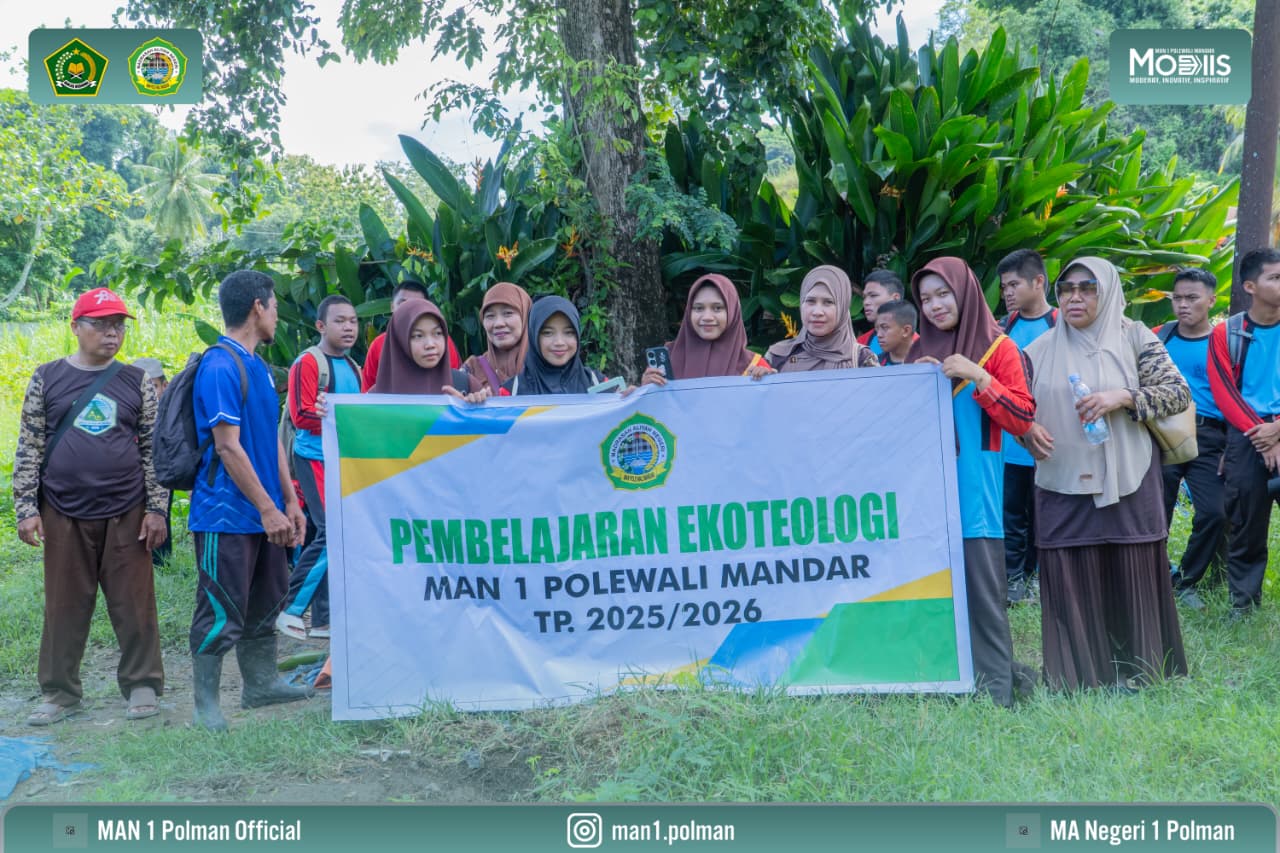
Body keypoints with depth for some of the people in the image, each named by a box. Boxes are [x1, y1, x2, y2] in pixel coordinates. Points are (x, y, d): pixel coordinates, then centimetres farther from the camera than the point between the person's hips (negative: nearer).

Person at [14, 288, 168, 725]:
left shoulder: (137, 382, 5)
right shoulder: (47, 378, 4)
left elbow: (153, 449, 6)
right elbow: (29, 447, 3)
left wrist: (156, 508, 0)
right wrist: (26, 508, -3)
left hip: (126, 514, 0)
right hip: (64, 514, 0)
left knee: (135, 606, 3)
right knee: (64, 607, 7)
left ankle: (142, 686, 16)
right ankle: (59, 693, 19)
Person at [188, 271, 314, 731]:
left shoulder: (257, 366, 14)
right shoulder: (220, 367, -16)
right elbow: (228, 447, -20)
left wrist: (290, 501, 13)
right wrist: (268, 509, -18)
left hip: (263, 513, 9)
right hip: (228, 515, -9)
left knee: (264, 604, 18)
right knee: (221, 613, -2)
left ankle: (261, 684, 30)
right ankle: (206, 705, 8)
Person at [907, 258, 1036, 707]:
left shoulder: (998, 348, 1)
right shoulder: (920, 351, 15)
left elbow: (1021, 418, -5)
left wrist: (978, 377, -14)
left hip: (976, 484, -4)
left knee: (982, 583, -7)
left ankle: (995, 683, 0)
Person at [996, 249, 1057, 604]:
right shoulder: (1005, 327, 9)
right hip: (1008, 440, 4)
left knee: (1041, 509, 8)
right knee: (1012, 509, 6)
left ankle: (1036, 576, 19)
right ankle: (1013, 578, 12)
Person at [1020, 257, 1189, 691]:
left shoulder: (1134, 338, 1)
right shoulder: (1041, 349, 7)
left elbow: (1179, 392, -3)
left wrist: (1123, 397, -17)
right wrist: (1028, 429, -9)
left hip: (1127, 482, -2)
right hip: (1062, 485, 2)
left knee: (1131, 578, 2)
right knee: (1070, 580, 1)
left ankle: (1133, 672, 15)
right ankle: (1077, 677, 11)